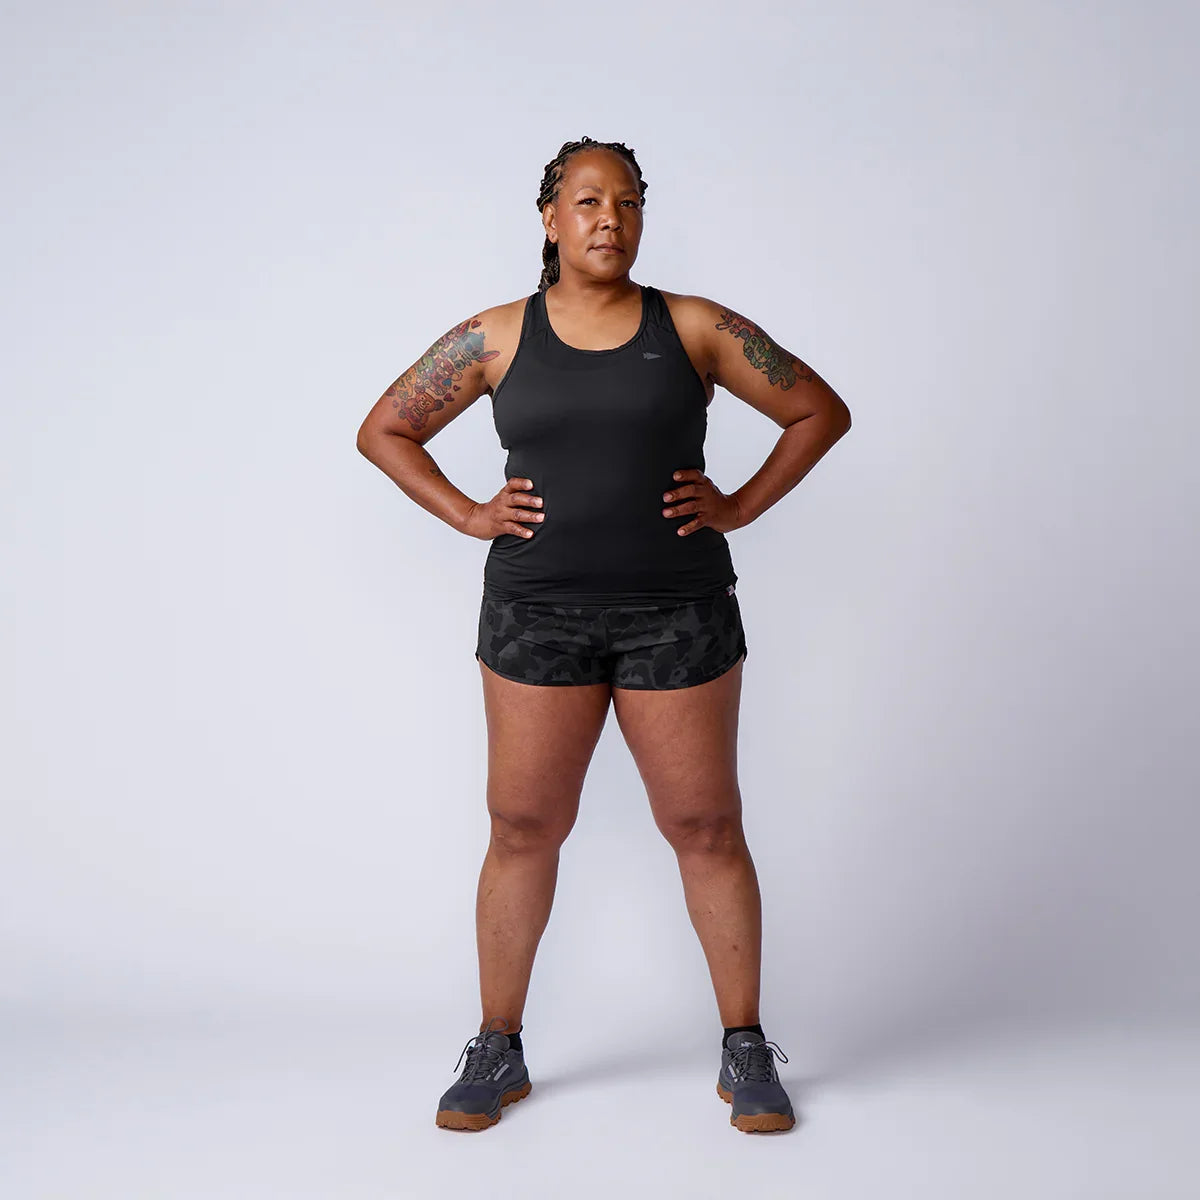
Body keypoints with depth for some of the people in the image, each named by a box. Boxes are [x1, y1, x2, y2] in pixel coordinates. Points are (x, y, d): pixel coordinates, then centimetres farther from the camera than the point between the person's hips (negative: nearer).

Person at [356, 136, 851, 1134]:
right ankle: (498, 1051, 22)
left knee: (706, 829, 4)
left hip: (678, 613, 0)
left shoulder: (695, 328, 3)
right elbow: (383, 430, 12)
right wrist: (468, 515, 1)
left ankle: (745, 1049, 21)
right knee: (524, 828, 5)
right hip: (536, 613, 1)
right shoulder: (496, 337, 4)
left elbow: (821, 412, 9)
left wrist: (741, 505, 0)